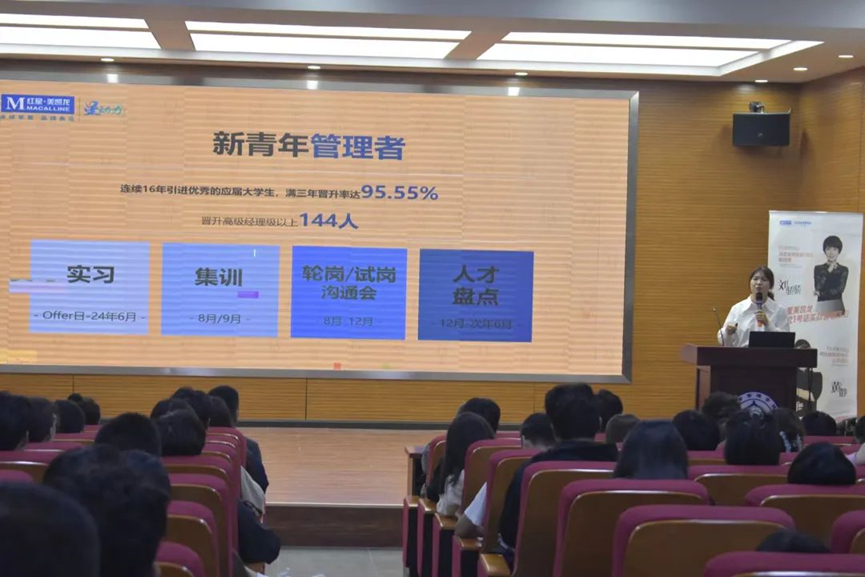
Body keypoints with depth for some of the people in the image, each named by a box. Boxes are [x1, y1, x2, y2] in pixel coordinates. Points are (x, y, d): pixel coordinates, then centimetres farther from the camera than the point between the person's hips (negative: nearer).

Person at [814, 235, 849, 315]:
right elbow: (818, 287, -6)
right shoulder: (818, 268, 7)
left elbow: (839, 289, -5)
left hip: (837, 307, 0)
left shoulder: (844, 270, 5)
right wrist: (828, 271, -6)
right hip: (821, 307, 1)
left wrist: (820, 293, -8)